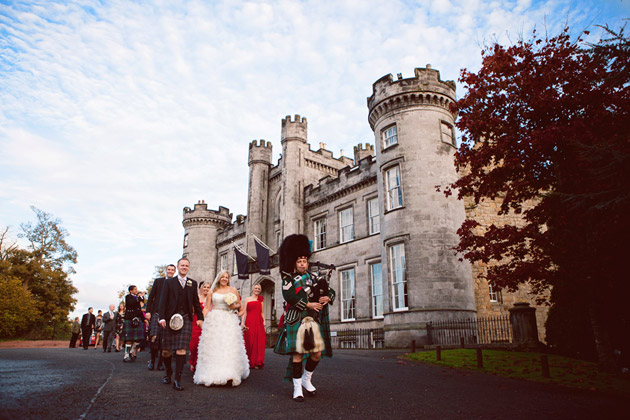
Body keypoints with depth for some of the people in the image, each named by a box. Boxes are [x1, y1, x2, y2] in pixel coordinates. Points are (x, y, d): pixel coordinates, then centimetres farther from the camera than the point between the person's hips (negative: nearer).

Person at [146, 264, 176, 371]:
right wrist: (148, 311, 0)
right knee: (154, 337, -11)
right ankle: (152, 360, 11)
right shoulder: (158, 281, 10)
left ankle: (160, 363, 15)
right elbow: (151, 297, 8)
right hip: (156, 313, 0)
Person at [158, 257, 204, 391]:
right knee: (166, 350, 6)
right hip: (170, 319, 0)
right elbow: (163, 300, 1)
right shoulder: (169, 282, 7)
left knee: (181, 349, -7)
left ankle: (177, 380, 1)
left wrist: (200, 317, 10)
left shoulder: (193, 283, 12)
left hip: (186, 319, 0)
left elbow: (196, 302, 15)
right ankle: (168, 372, 33)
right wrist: (162, 317, -9)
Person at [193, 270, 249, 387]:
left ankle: (230, 374, -4)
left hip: (229, 320, 0)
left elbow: (239, 305, 15)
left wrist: (234, 306, -6)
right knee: (212, 345, -3)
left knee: (229, 346, -7)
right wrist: (203, 319, -6)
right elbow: (206, 307, 7)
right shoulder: (212, 291, 10)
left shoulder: (233, 290, 9)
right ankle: (212, 373, 7)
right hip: (214, 320, 1)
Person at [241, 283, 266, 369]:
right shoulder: (247, 299, 10)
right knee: (249, 342, -2)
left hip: (259, 323, 2)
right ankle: (250, 363, 9)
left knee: (259, 342, -1)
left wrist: (264, 321, 2)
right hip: (249, 322, -2)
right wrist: (242, 323, -5)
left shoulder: (261, 300, 16)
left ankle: (257, 362, 6)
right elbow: (244, 312, 4)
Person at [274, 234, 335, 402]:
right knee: (298, 353, -5)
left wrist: (328, 297, -8)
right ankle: (297, 387, 8)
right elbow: (288, 295, -15)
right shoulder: (288, 278, 3)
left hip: (314, 319, 5)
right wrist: (308, 305, -17)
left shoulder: (312, 278, 15)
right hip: (296, 319, -4)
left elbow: (330, 290, 16)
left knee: (317, 353, 5)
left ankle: (306, 379, 28)